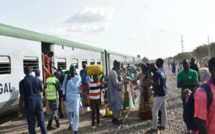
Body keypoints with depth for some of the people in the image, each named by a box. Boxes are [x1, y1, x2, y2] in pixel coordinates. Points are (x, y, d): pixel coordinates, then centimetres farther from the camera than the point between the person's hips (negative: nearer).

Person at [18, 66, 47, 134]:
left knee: (31, 123, 4)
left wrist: (20, 109, -5)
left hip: (29, 103, -3)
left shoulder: (23, 82, -7)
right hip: (38, 101, 3)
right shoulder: (37, 79, 5)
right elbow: (41, 90, 21)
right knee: (41, 121, 11)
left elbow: (22, 96, -10)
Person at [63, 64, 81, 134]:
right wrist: (63, 94, 2)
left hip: (75, 97, -3)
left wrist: (69, 79, -16)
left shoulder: (78, 77, -9)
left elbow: (74, 87, -18)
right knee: (69, 112, 16)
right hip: (67, 97, 4)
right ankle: (70, 123, 45)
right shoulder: (66, 76, 2)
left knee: (76, 113, -12)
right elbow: (63, 86, 8)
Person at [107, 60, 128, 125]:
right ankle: (116, 119, 8)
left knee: (115, 106, 17)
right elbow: (116, 83, -22)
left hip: (115, 92, 10)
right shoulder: (114, 72, -20)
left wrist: (122, 81, 10)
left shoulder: (114, 72, 11)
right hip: (115, 92, -10)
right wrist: (123, 82, -15)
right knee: (117, 106, -1)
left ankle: (114, 118, 27)